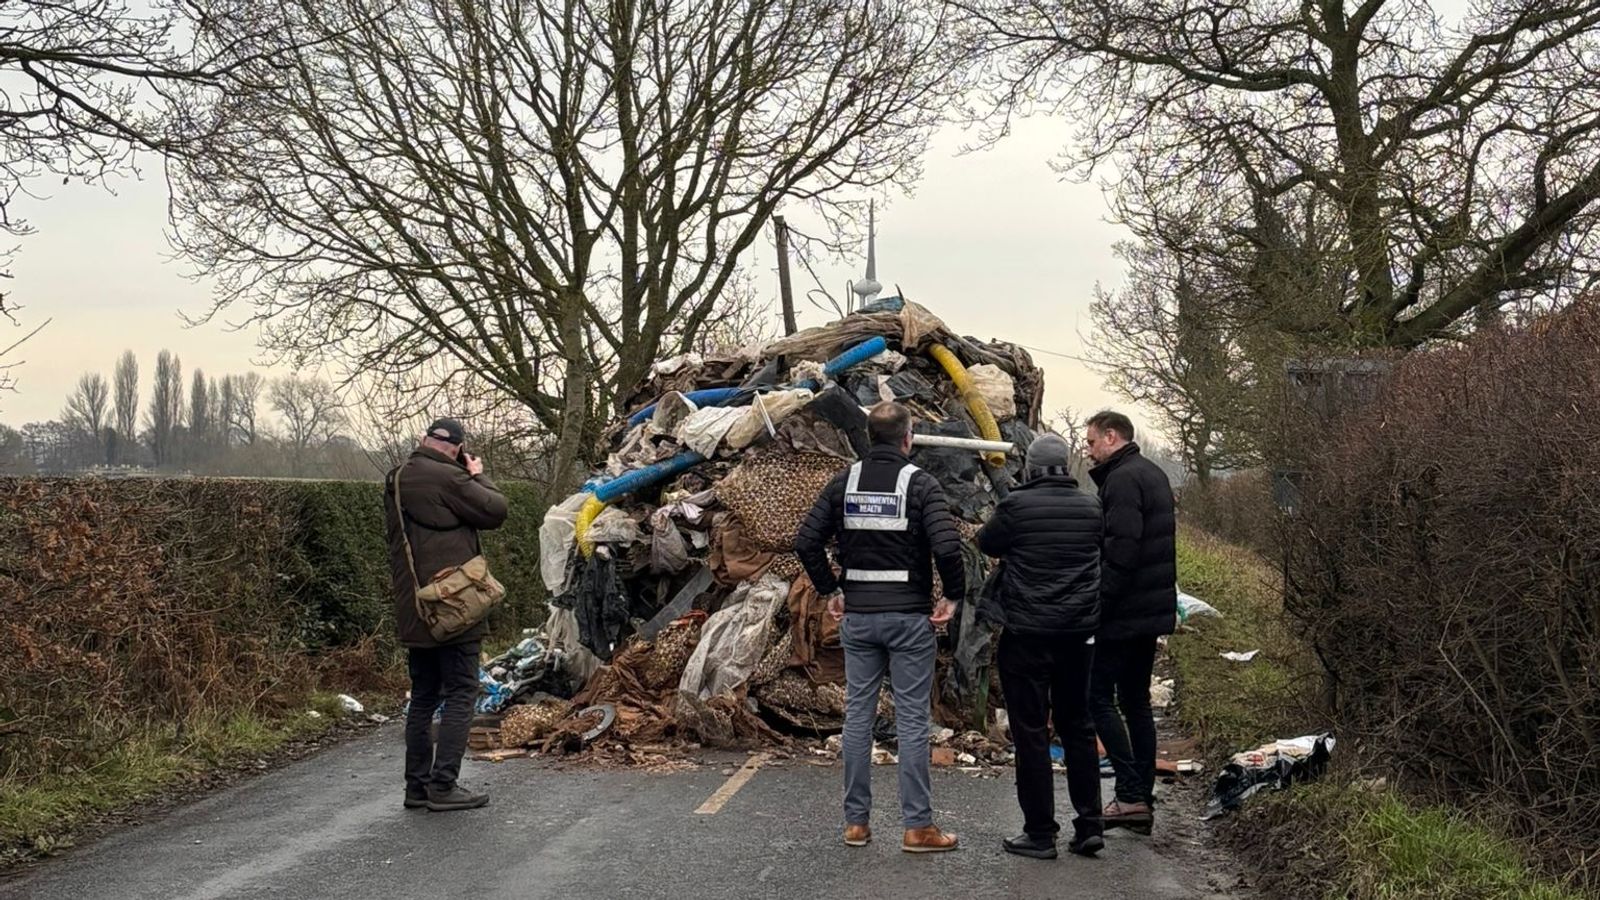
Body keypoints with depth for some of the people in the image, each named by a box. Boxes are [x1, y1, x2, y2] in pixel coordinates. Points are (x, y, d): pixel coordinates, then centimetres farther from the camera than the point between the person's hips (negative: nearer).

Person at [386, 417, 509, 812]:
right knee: (461, 694, -2)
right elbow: (495, 511, -11)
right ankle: (443, 786, -5)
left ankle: (417, 785, 17)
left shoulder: (396, 480, 11)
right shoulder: (449, 479, -16)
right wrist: (478, 476, 5)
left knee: (424, 696, 15)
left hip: (413, 611, 8)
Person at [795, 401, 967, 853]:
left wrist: (830, 590, 9)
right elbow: (946, 545, -21)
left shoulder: (845, 482, 3)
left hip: (858, 616, 4)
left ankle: (856, 821, 14)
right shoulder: (920, 483, -9)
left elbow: (806, 541, -1)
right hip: (909, 616, -4)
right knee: (912, 719, 1)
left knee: (858, 714, 10)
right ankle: (917, 825, 4)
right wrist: (953, 595, -6)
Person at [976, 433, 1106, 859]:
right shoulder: (1090, 507, 2)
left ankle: (1040, 832, 4)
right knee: (1078, 727, 14)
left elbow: (987, 544, 4)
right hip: (1079, 632, 5)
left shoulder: (1016, 505, -11)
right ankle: (1089, 826, 15)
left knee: (1031, 731, 2)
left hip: (1027, 633, -4)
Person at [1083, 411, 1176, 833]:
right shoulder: (1154, 474, 17)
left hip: (1124, 612, -10)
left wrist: (1097, 604, -20)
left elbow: (1121, 550, -23)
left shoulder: (1123, 480, -15)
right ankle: (1143, 799, 16)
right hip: (1154, 610, 10)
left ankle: (1131, 795, -9)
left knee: (1098, 696, -5)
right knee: (1136, 700, 14)